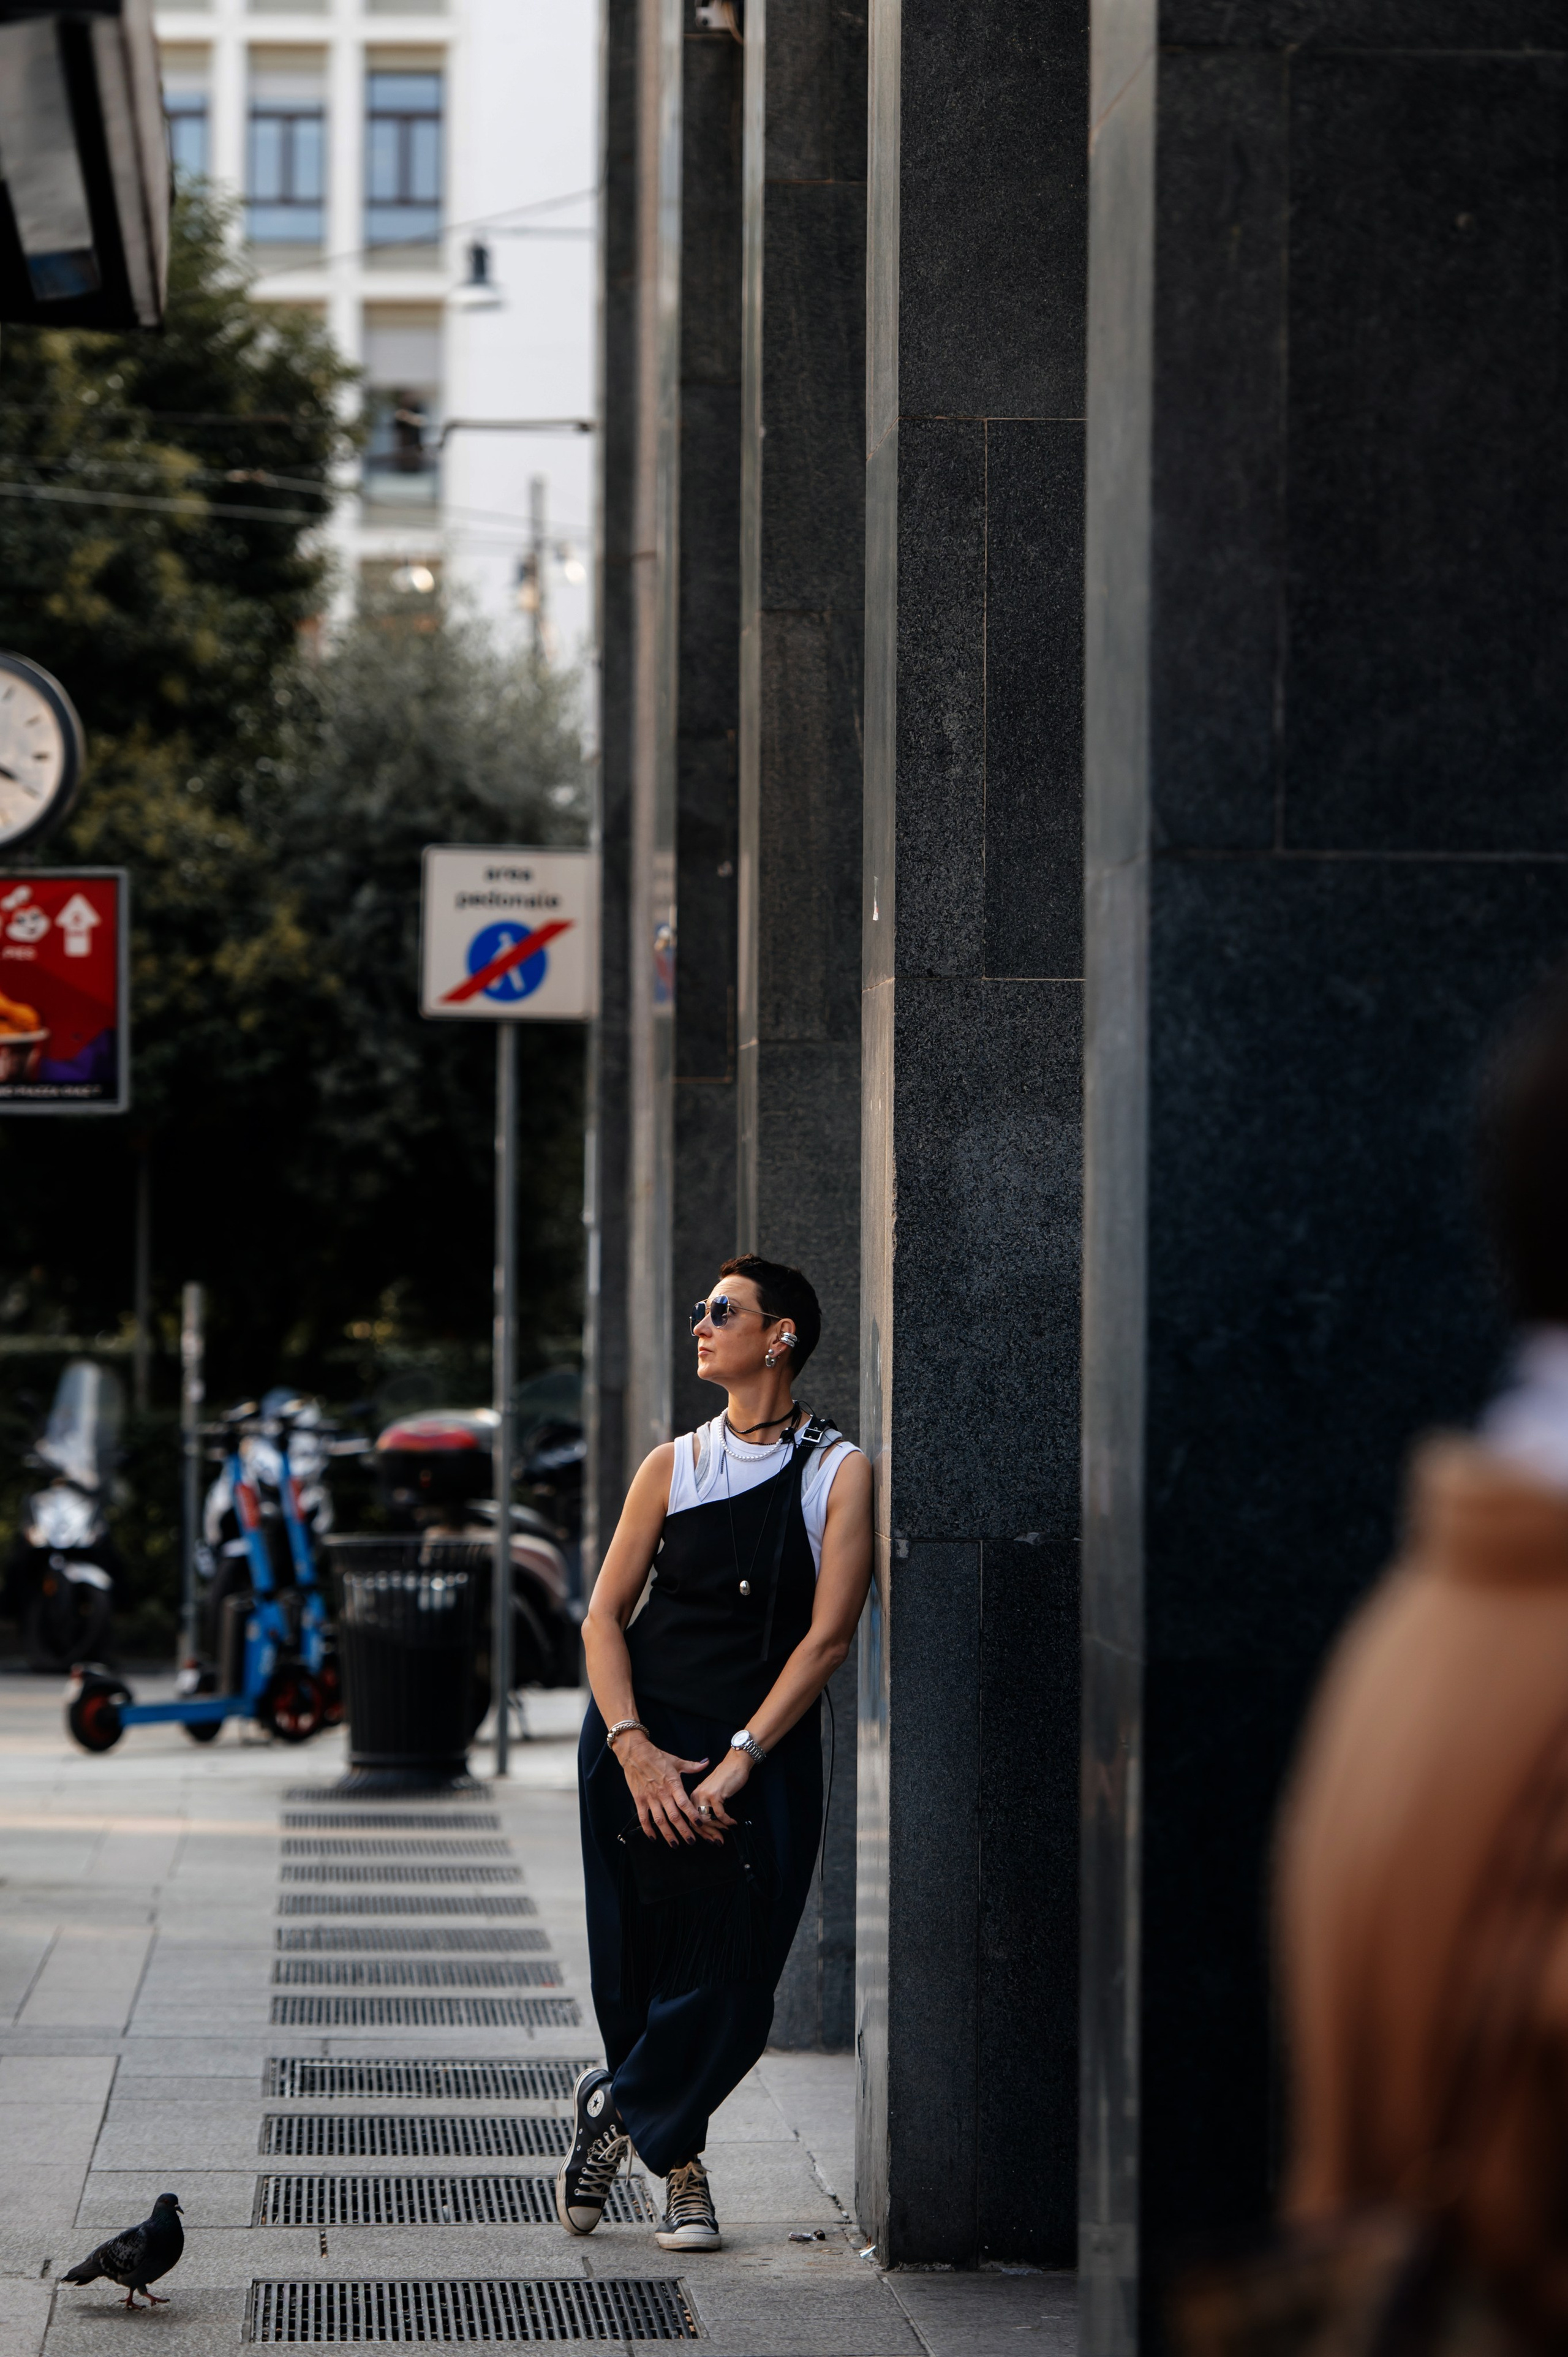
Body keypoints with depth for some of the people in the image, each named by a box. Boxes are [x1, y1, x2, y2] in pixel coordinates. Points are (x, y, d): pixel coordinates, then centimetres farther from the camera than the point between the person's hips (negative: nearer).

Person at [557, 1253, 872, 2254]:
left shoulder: (840, 1474, 0)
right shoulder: (674, 1468, 8)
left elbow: (828, 1635, -6)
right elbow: (605, 1616, 7)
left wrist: (739, 1759, -14)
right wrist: (634, 1747, -9)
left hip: (768, 1748, -2)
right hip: (644, 1740, 2)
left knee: (731, 1979, -8)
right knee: (646, 1961, 0)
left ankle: (621, 2110, 14)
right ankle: (678, 2158, 19)